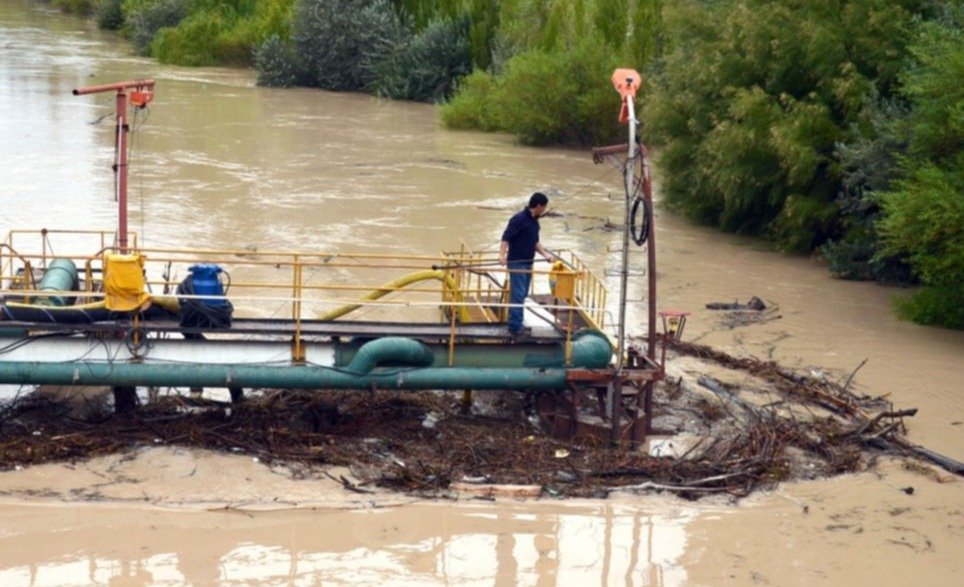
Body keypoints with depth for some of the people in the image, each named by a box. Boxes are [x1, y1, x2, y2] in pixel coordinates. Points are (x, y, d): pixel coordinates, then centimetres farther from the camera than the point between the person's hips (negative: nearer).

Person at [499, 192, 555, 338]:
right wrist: (502, 255, -31)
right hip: (516, 263, -9)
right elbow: (506, 238, -19)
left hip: (528, 263, 9)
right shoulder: (519, 219, -15)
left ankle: (517, 325, 19)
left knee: (522, 295, 12)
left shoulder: (534, 221, 12)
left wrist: (545, 253, 11)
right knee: (517, 295, -11)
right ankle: (515, 328, -10)